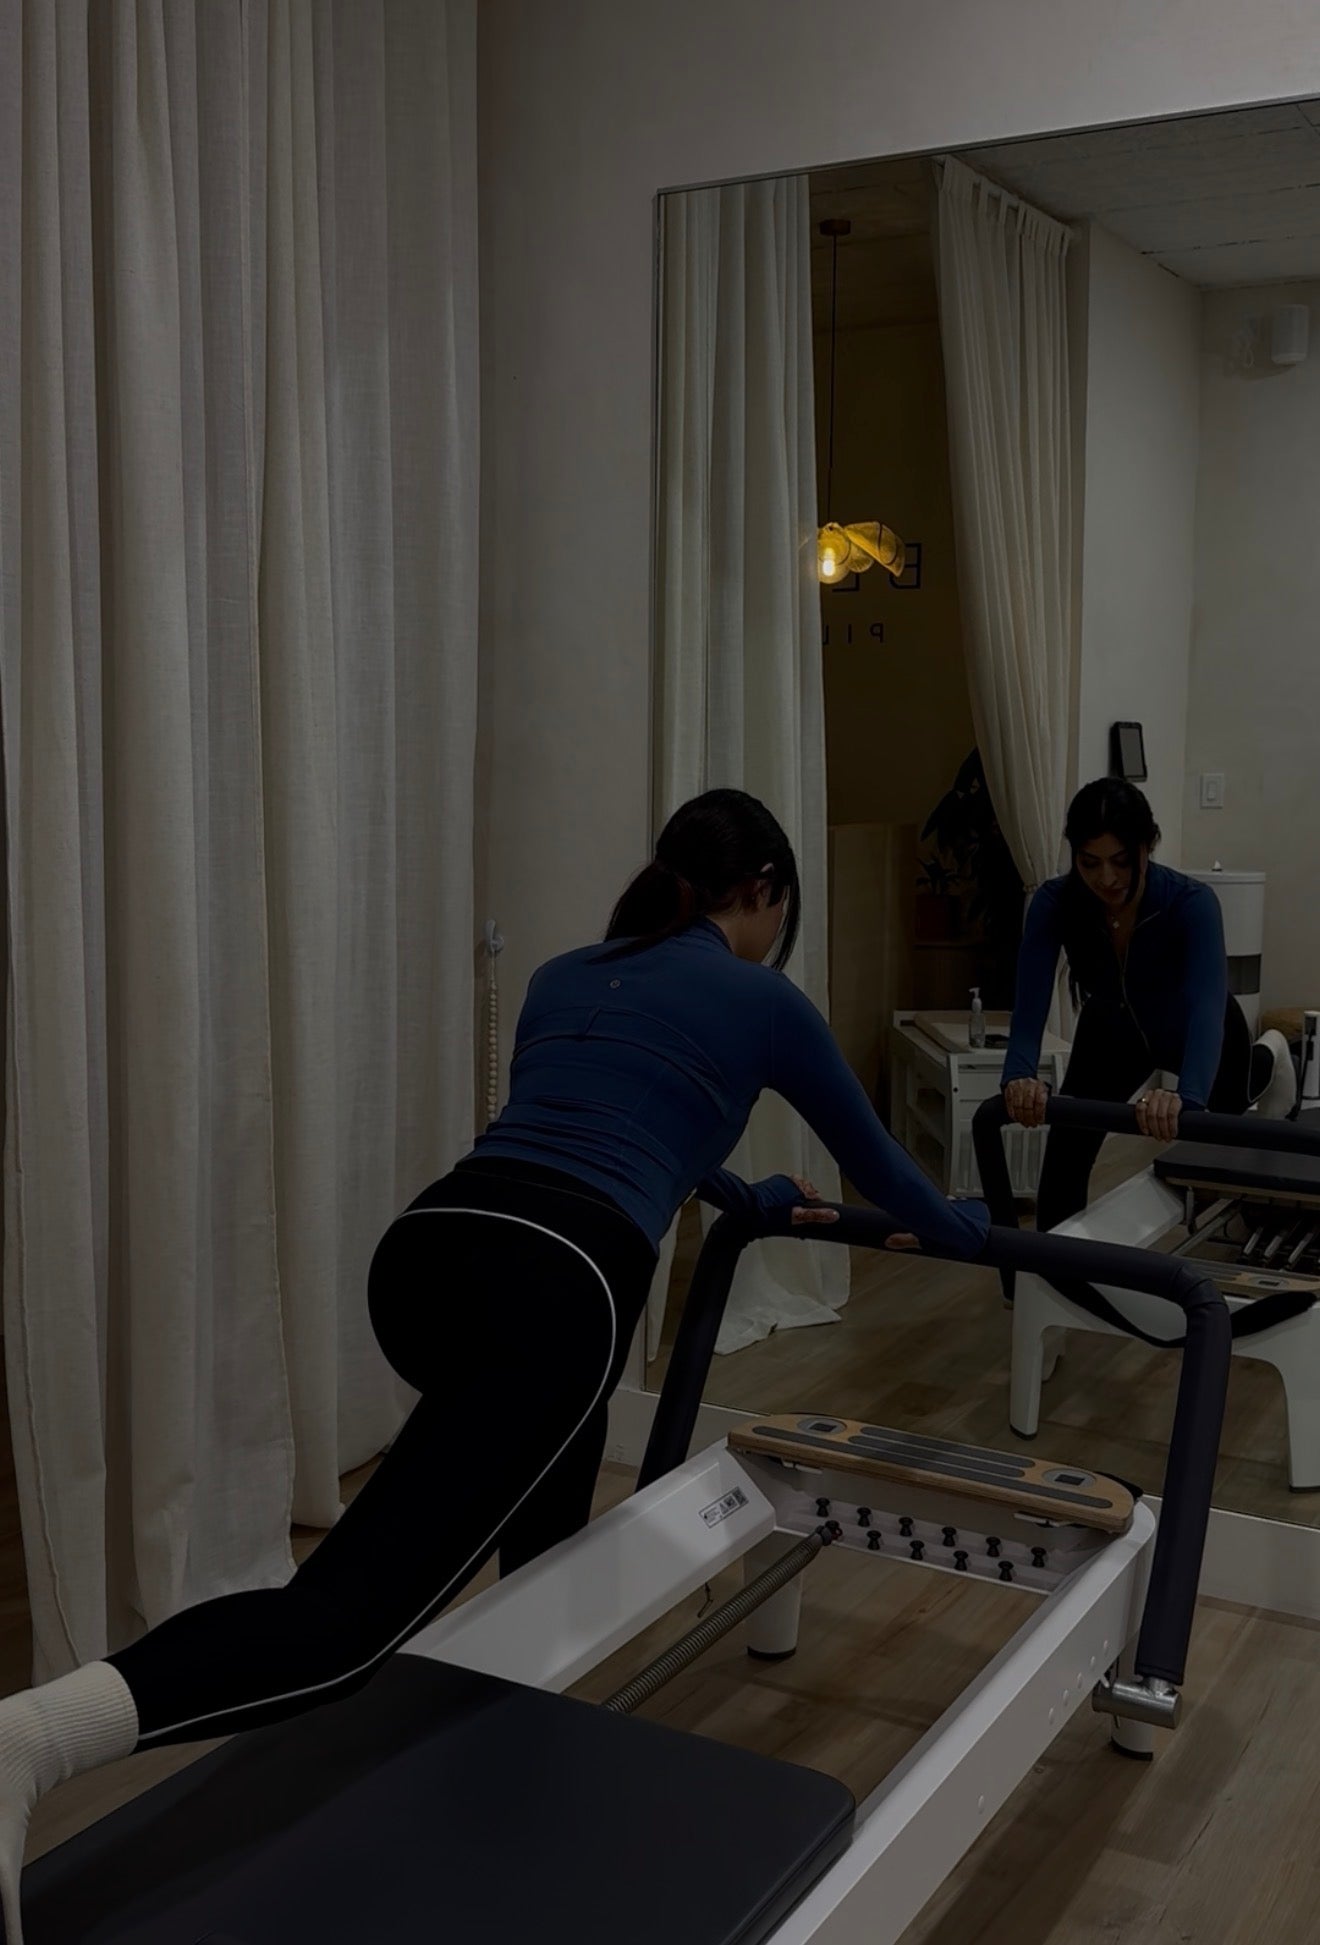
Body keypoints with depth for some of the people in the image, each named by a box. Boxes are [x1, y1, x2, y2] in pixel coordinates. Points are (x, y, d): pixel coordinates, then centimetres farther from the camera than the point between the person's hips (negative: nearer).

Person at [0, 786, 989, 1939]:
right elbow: (872, 1157, 29)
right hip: (552, 1287, -7)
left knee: (567, 1424, 38)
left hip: (425, 1251, 7)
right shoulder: (761, 998, 15)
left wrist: (756, 1197, 62)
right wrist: (960, 1231, 51)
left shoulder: (566, 976, 30)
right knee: (351, 1609, -16)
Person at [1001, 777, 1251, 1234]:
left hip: (1191, 1035, -1)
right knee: (1063, 1162, -12)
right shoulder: (1054, 904, -32)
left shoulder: (1191, 904, -40)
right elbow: (1030, 1004, -39)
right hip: (1112, 1031, 2)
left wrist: (1186, 1098, -72)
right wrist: (1019, 1076, -61)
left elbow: (1207, 1008, -53)